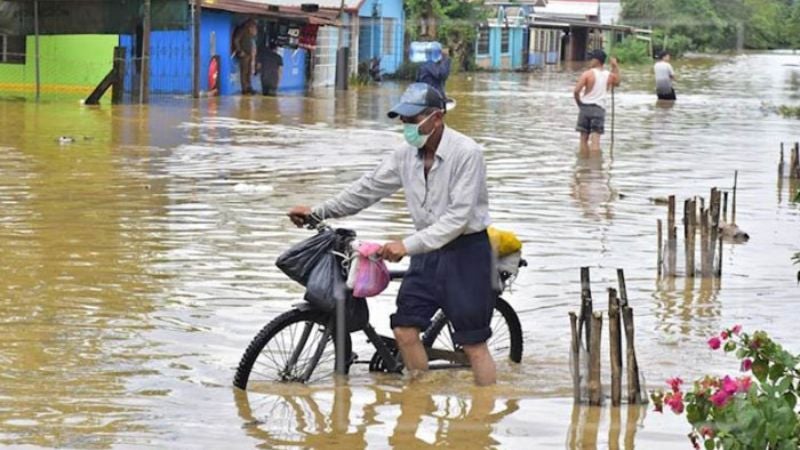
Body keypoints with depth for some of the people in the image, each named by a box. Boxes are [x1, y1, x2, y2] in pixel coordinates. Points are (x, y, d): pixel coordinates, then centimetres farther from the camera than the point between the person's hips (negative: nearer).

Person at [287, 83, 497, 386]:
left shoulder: (466, 153, -19)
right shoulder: (406, 155, 1)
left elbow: (458, 217, -25)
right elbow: (368, 188, 12)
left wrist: (409, 245, -29)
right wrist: (318, 212, 10)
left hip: (466, 251, -7)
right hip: (428, 251, 7)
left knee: (473, 343, -3)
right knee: (404, 329, 1)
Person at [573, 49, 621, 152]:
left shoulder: (588, 74, -9)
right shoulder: (609, 75, 3)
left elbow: (576, 91, -15)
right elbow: (617, 82, 28)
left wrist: (579, 103, 2)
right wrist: (615, 67, 23)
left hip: (585, 107, -2)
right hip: (599, 108, 2)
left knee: (584, 138, 10)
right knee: (595, 139, -5)